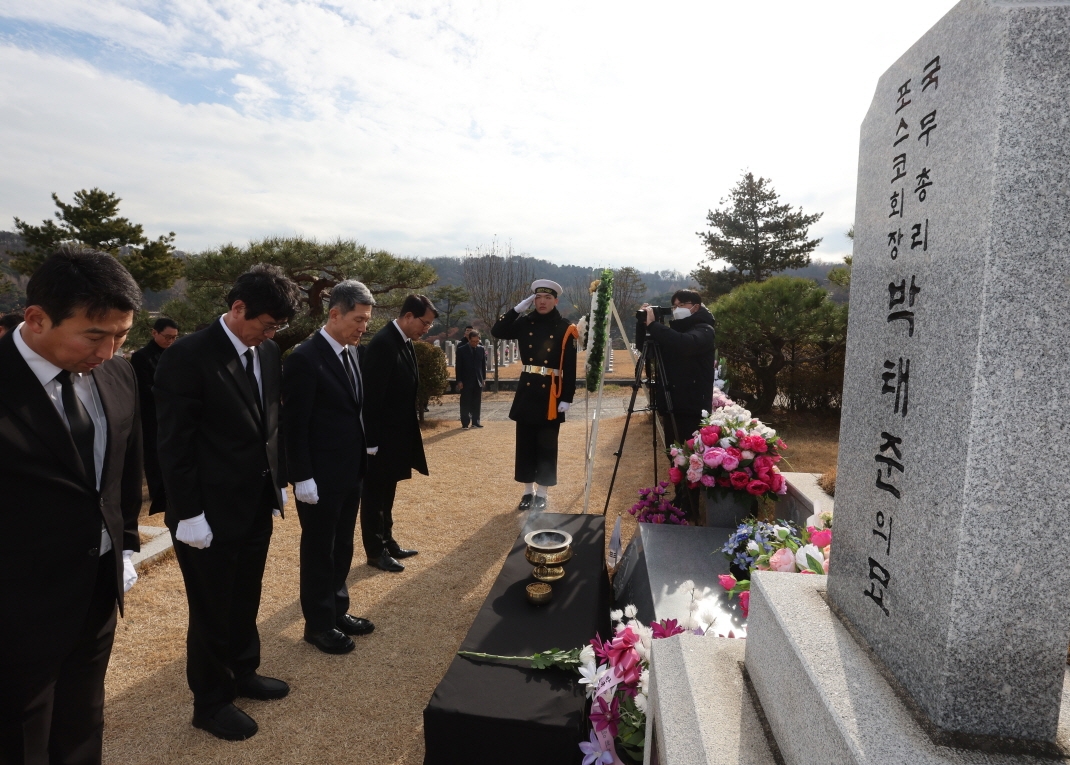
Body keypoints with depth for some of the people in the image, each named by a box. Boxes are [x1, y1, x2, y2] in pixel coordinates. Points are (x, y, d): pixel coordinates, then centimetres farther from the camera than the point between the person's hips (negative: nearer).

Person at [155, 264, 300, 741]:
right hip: (211, 512, -6)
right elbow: (175, 445, -16)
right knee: (212, 611, 12)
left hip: (257, 505, 6)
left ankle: (243, 673, 44)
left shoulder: (267, 352, 3)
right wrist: (188, 514, -15)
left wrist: (279, 479, 10)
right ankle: (210, 703, 33)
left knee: (246, 599, 22)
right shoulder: (188, 357, -18)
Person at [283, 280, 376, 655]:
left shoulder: (351, 353, 7)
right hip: (320, 477, -7)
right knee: (318, 551, 10)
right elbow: (295, 425, -16)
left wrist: (363, 458, 9)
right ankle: (318, 624, 27)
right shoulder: (305, 358, -17)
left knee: (342, 547, 19)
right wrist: (302, 478, -16)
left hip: (352, 471, 7)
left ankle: (338, 611, 36)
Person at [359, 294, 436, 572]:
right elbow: (372, 395, -22)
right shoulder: (383, 343, -20)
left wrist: (412, 429, 14)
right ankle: (376, 551, 18)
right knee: (374, 495, 6)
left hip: (397, 434, 9)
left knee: (387, 493, 19)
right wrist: (372, 440, -21)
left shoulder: (406, 342, 8)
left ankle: (387, 541, 32)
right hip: (381, 437, -9)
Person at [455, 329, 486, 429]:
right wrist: (459, 381, -9)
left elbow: (484, 364, 10)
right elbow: (458, 367, -4)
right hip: (466, 381, -3)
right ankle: (465, 423, 6)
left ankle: (475, 422, 13)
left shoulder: (482, 349, 5)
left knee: (477, 403, 7)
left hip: (478, 380, 3)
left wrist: (484, 378, 6)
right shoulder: (461, 350, -4)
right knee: (465, 403, 1)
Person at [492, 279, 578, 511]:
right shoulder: (525, 323, 7)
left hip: (551, 393, -3)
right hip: (526, 391, 3)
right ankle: (528, 491, 22)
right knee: (525, 444, 9)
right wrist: (518, 308, -6)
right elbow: (497, 332, -3)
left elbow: (570, 367, -5)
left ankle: (541, 494, 18)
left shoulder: (565, 328, -4)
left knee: (546, 446, 5)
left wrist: (567, 398, -10)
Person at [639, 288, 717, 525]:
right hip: (671, 406, 8)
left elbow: (684, 344, -31)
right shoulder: (676, 329, 17)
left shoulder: (704, 331, -8)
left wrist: (653, 324, -29)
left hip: (693, 409, -8)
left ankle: (692, 514, 8)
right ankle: (680, 507, 26)